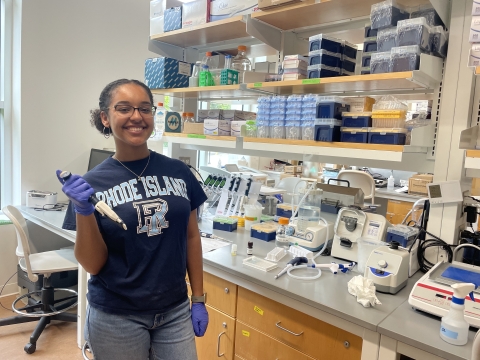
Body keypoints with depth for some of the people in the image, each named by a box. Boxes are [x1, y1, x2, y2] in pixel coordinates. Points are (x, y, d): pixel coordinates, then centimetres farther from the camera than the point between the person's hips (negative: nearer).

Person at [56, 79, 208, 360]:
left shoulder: (178, 172, -4)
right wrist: (83, 211, -22)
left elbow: (191, 236, 4)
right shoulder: (93, 183, -9)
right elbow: (92, 264, -7)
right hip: (116, 318, -1)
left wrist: (199, 299, 5)